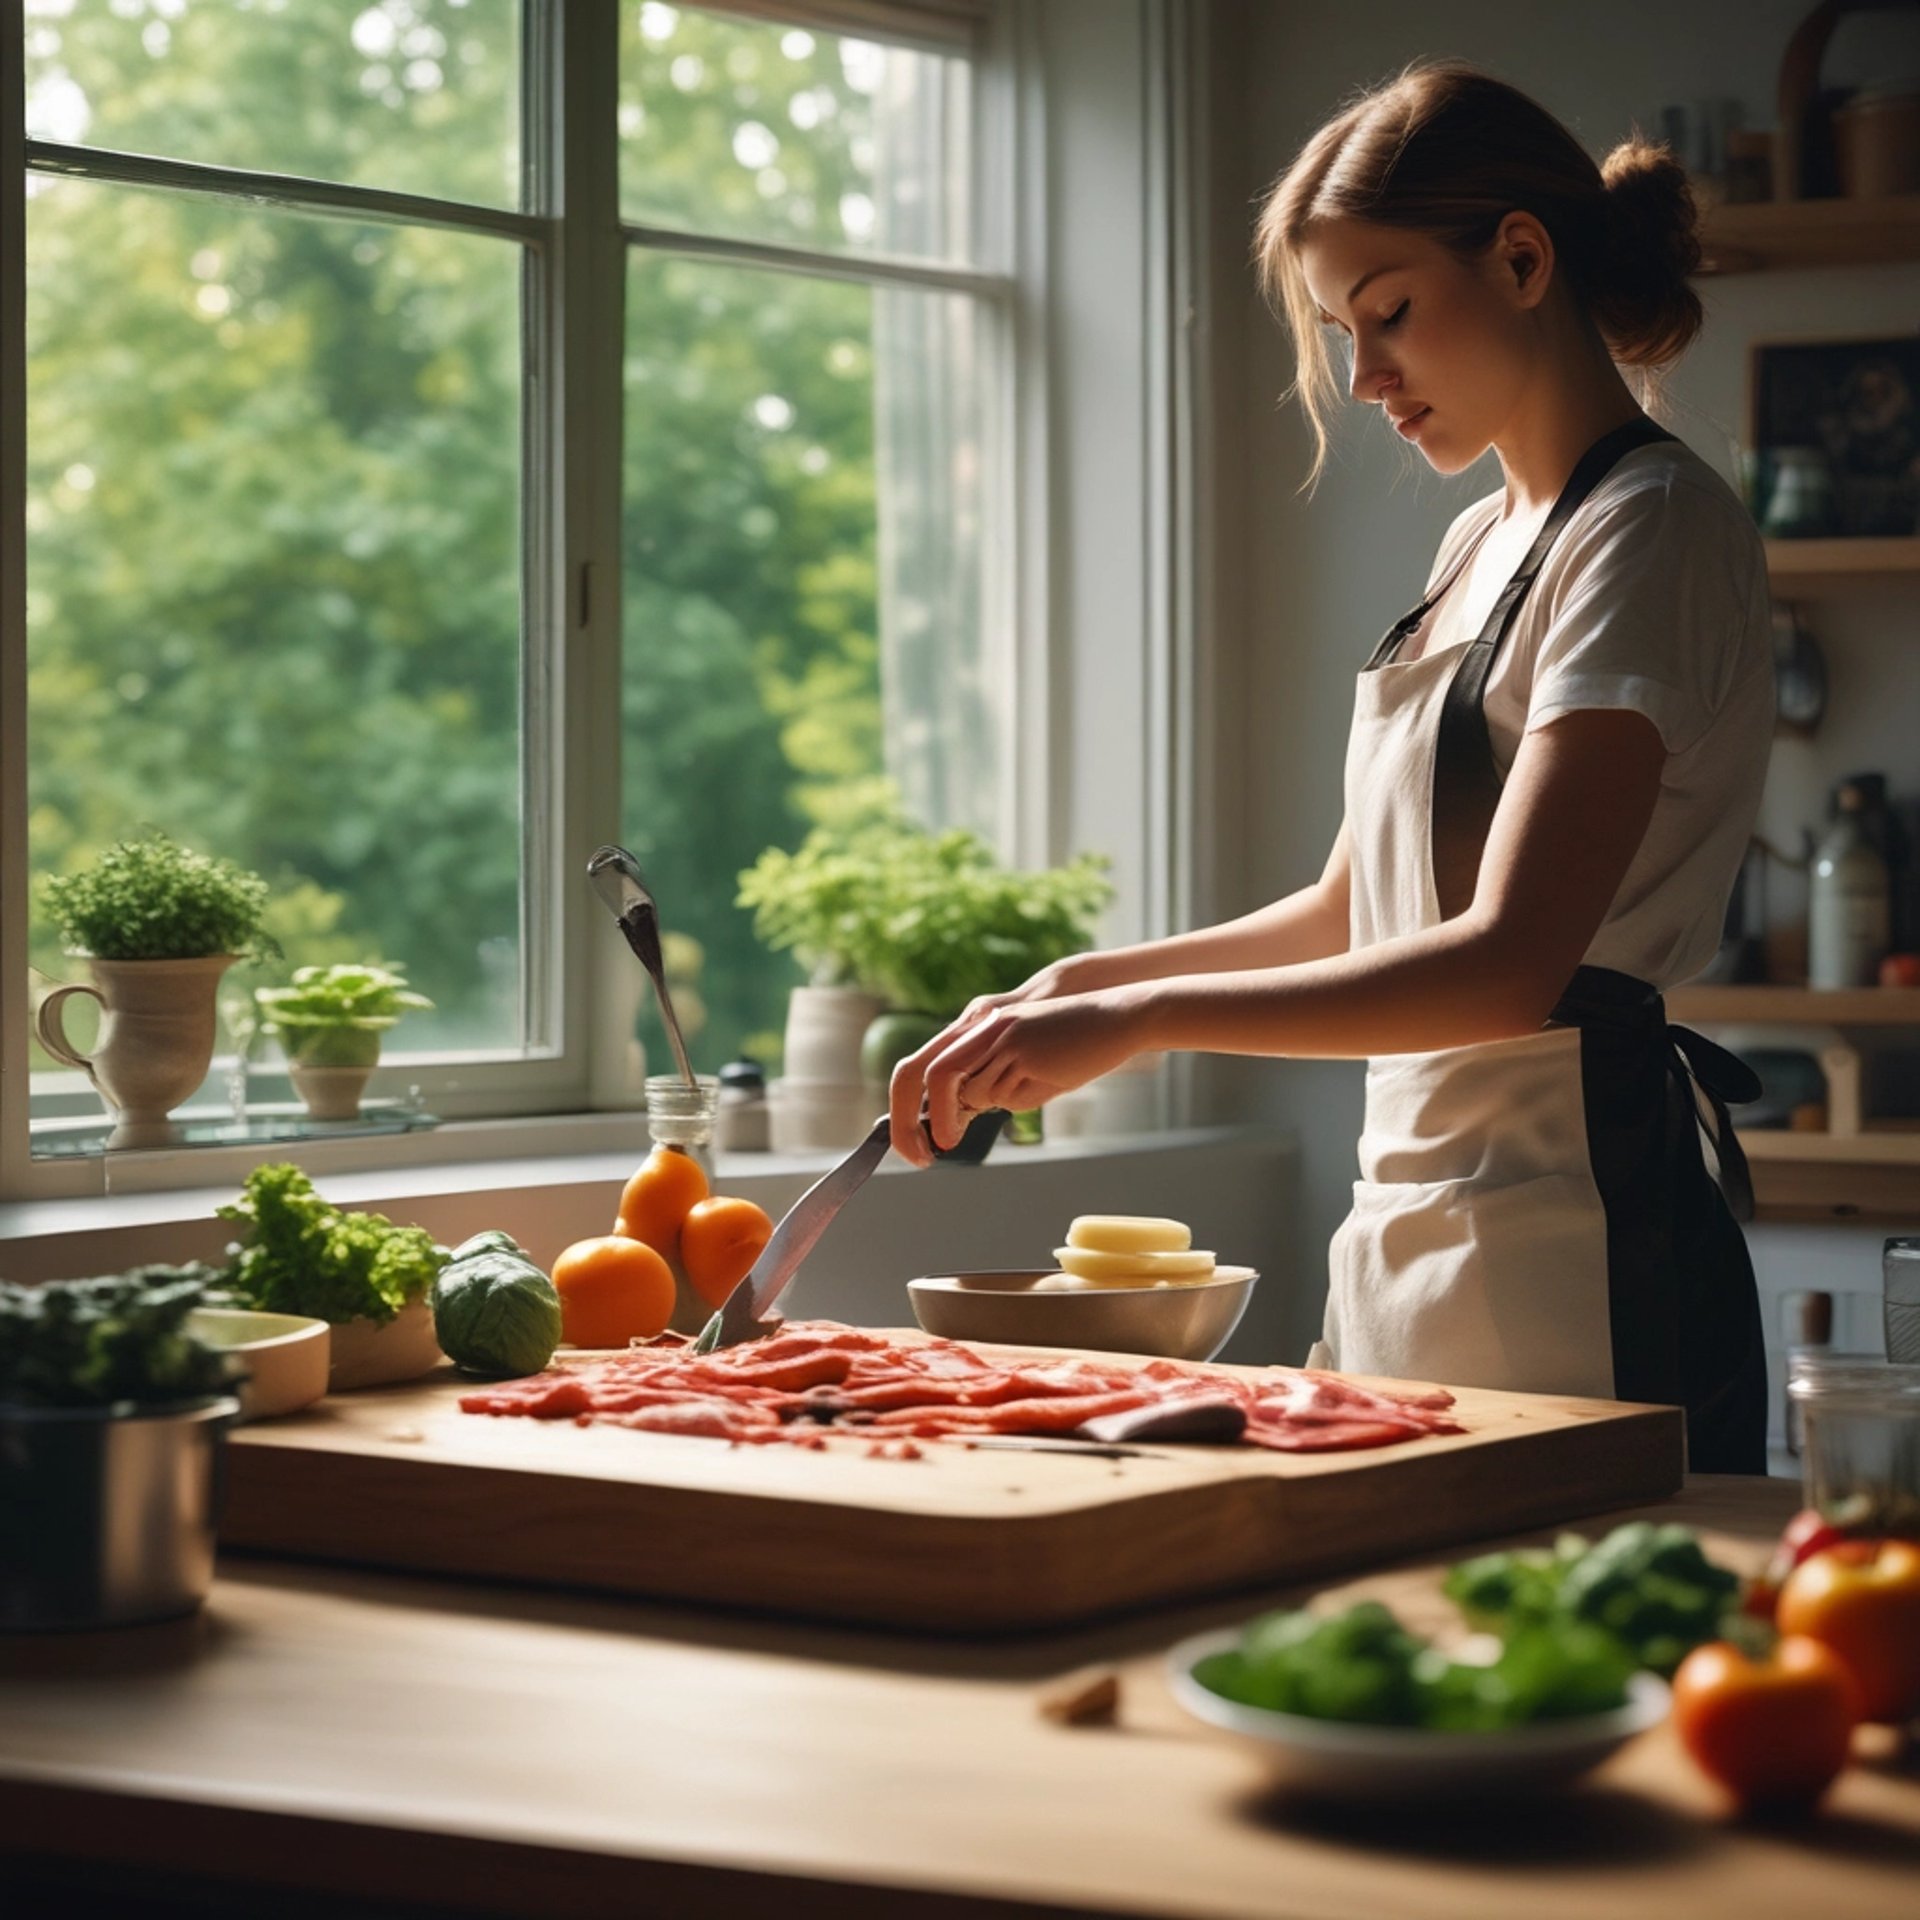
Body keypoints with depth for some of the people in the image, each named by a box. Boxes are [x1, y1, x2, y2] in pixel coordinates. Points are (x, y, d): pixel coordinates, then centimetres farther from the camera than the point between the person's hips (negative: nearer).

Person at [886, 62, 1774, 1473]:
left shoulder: (1654, 531, -10)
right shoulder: (1484, 545, 18)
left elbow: (1512, 962, -22)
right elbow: (1350, 912, 22)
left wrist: (1140, 1019, -25)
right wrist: (1082, 985, 8)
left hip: (1576, 1238, -8)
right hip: (1414, 1221, 8)